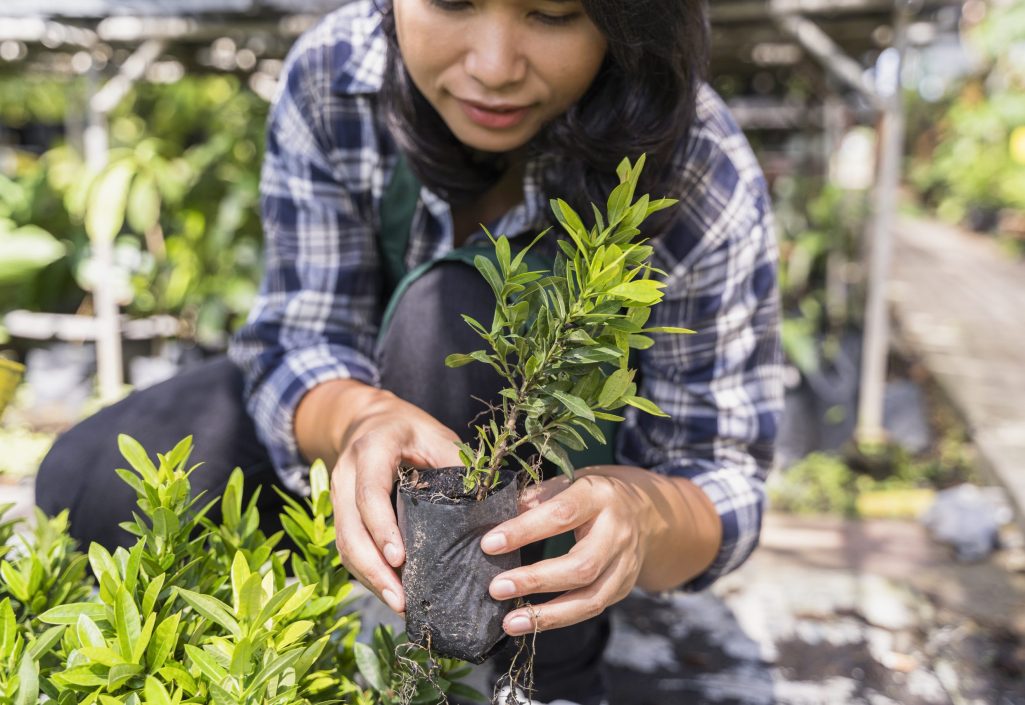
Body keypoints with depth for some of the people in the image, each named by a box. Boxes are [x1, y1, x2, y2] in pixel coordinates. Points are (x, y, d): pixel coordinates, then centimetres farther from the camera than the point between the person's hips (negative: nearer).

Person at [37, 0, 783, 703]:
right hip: (378, 391, 3)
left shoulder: (710, 193, -29)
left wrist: (645, 516, -48)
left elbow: (722, 476, -23)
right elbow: (300, 338, -19)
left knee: (449, 310, -35)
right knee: (91, 486, -13)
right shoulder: (331, 74, -23)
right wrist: (357, 417, -43)